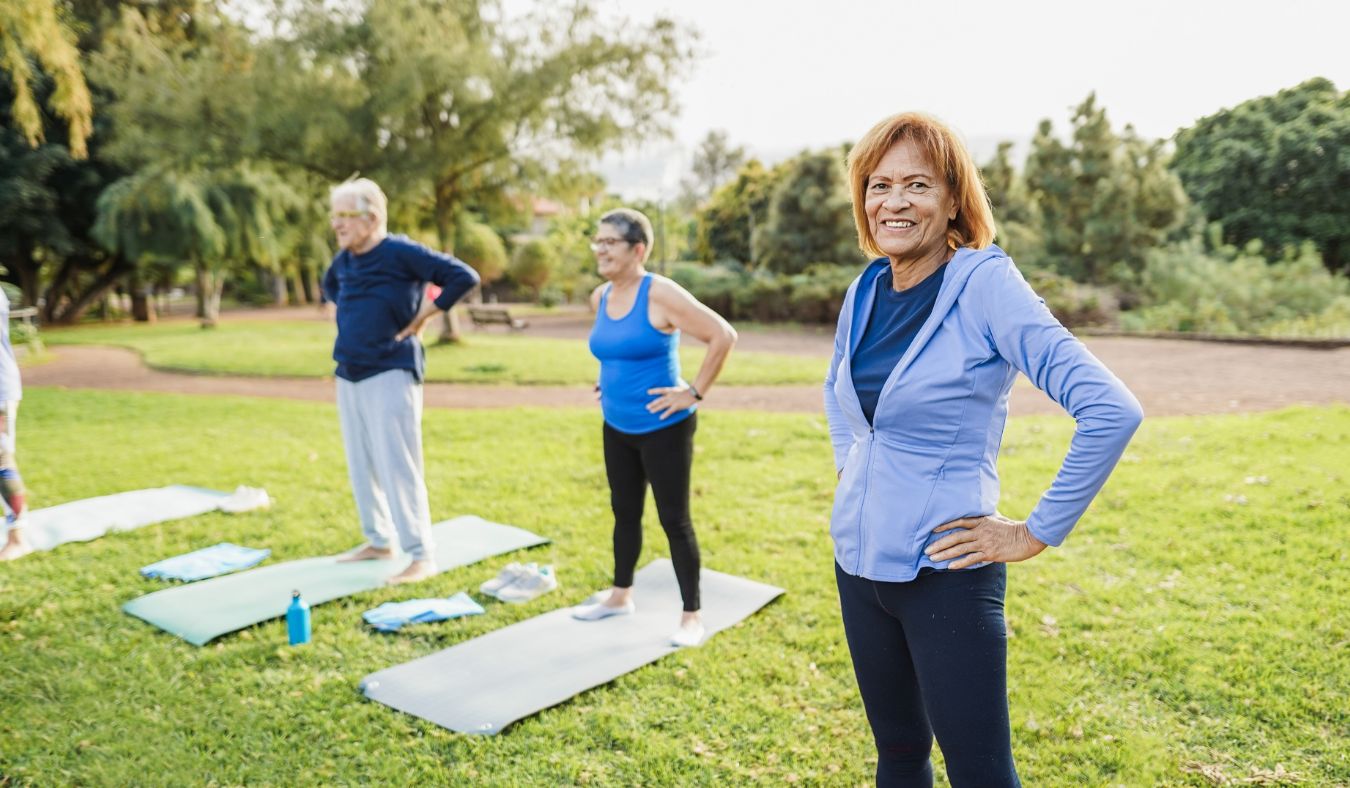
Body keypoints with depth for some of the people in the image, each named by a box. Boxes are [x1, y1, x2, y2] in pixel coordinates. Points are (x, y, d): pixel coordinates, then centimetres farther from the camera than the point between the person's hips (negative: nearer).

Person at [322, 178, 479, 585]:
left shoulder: (401, 252, -13)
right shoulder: (344, 259, 9)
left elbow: (464, 277, -17)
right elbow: (329, 286, 33)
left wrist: (421, 317, -13)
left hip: (390, 374, -8)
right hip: (348, 375, 8)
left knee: (397, 466, -8)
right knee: (361, 464, 14)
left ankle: (422, 556, -2)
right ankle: (379, 540, 29)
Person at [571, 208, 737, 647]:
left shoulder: (660, 294, -19)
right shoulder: (600, 297, 4)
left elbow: (723, 335, -21)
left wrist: (695, 392, -19)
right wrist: (612, 381, 13)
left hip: (664, 429, -7)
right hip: (617, 427, 7)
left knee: (674, 521, 1)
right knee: (624, 513, 19)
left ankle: (692, 616, 13)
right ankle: (620, 596, 36)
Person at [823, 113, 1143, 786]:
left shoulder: (984, 282, -15)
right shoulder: (866, 290, 4)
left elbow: (1111, 410, -21)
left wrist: (1038, 534, -16)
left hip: (944, 572, -6)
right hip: (858, 560, 6)